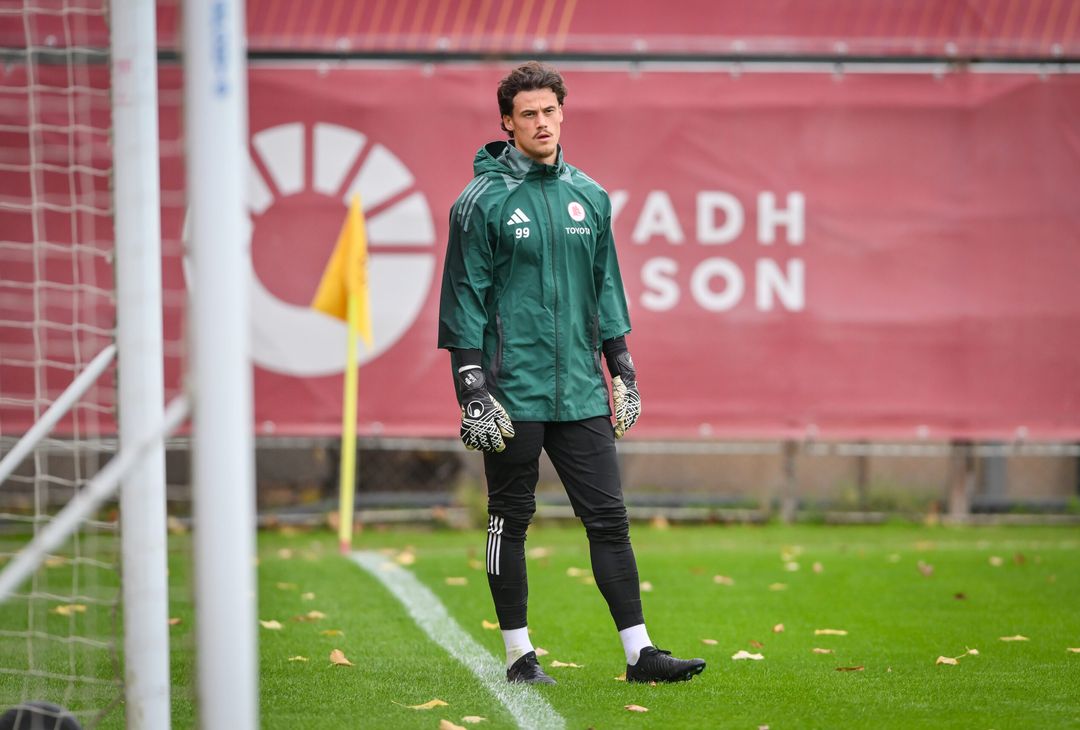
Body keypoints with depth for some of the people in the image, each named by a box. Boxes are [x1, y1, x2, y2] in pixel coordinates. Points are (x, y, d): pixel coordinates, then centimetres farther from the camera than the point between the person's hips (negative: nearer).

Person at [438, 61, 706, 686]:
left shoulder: (590, 197, 12)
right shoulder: (484, 201, -4)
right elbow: (466, 298, -5)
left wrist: (623, 369, 12)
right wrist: (472, 387, -11)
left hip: (581, 393, 4)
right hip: (513, 391, -4)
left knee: (609, 518, 1)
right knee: (510, 521, 4)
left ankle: (640, 652, 2)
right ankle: (520, 654, 12)